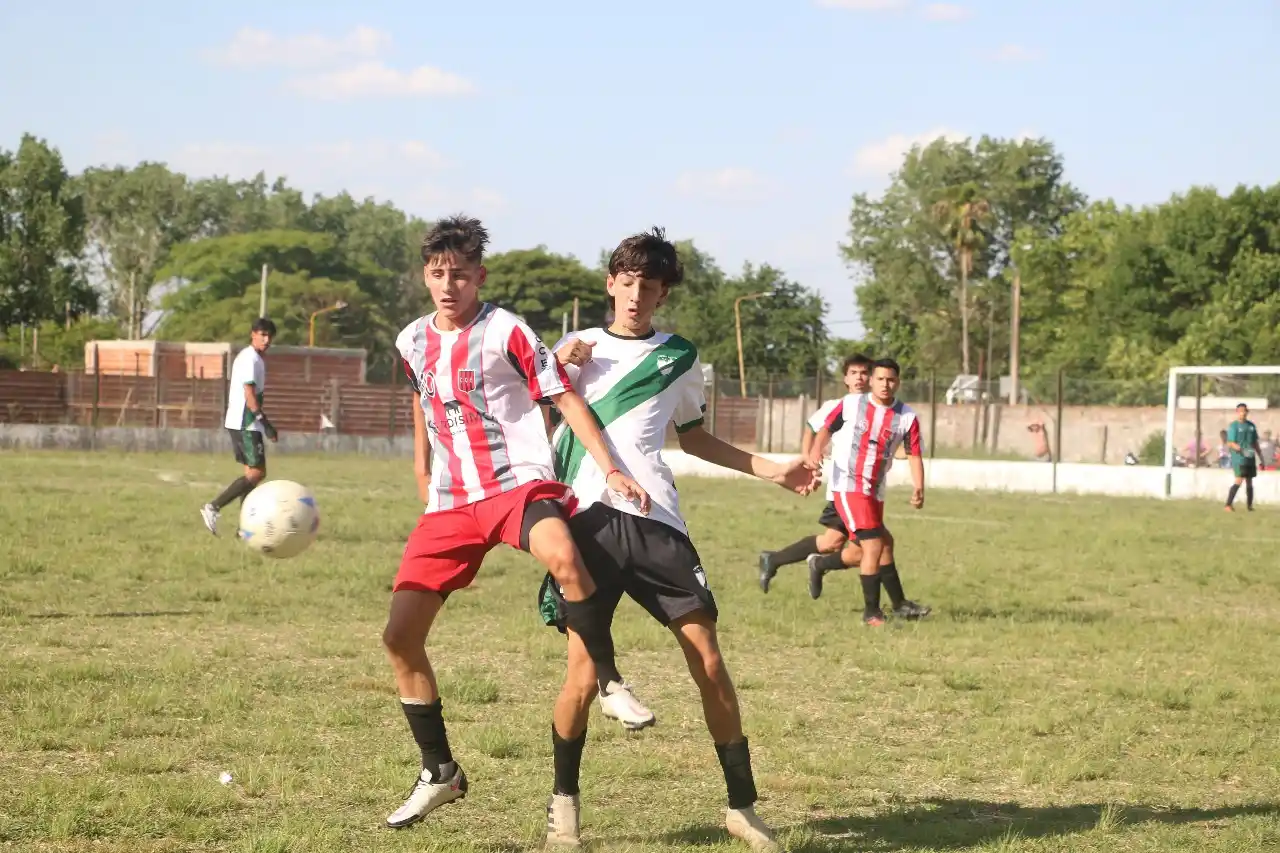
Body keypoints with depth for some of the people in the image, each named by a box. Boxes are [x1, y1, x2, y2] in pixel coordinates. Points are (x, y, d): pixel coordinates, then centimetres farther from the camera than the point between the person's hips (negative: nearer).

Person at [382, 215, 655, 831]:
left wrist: (611, 471, -16)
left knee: (561, 555, -41)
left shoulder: (506, 332, -7)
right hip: (450, 502, 6)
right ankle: (439, 773, 12)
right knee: (399, 636, -4)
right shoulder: (412, 343, 10)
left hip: (518, 482, -5)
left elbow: (564, 398, -7)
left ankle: (610, 682, -20)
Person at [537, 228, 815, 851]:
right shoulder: (575, 346, 14)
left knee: (709, 663, -6)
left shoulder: (679, 357, 17)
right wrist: (559, 365, -5)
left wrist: (772, 471, 24)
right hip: (588, 519, -1)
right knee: (583, 676, -9)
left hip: (656, 522, 1)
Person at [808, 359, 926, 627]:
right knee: (873, 545, -14)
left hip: (875, 491, 5)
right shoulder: (851, 404, -4)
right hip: (849, 486, -5)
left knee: (865, 550, 17)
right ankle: (872, 612, -5)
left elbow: (914, 455, -2)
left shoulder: (906, 417, -2)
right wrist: (816, 450, -15)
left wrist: (918, 487, -17)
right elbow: (827, 428, 5)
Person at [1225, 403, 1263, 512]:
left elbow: (1255, 443, 20)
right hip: (1238, 458, -6)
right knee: (1239, 480, -17)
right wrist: (1241, 450, -28)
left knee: (1249, 482, 10)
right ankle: (1228, 505, -16)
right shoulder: (1233, 426, -5)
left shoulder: (1251, 425, 14)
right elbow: (1230, 443, -13)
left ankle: (1249, 505, 19)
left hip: (1250, 458, 6)